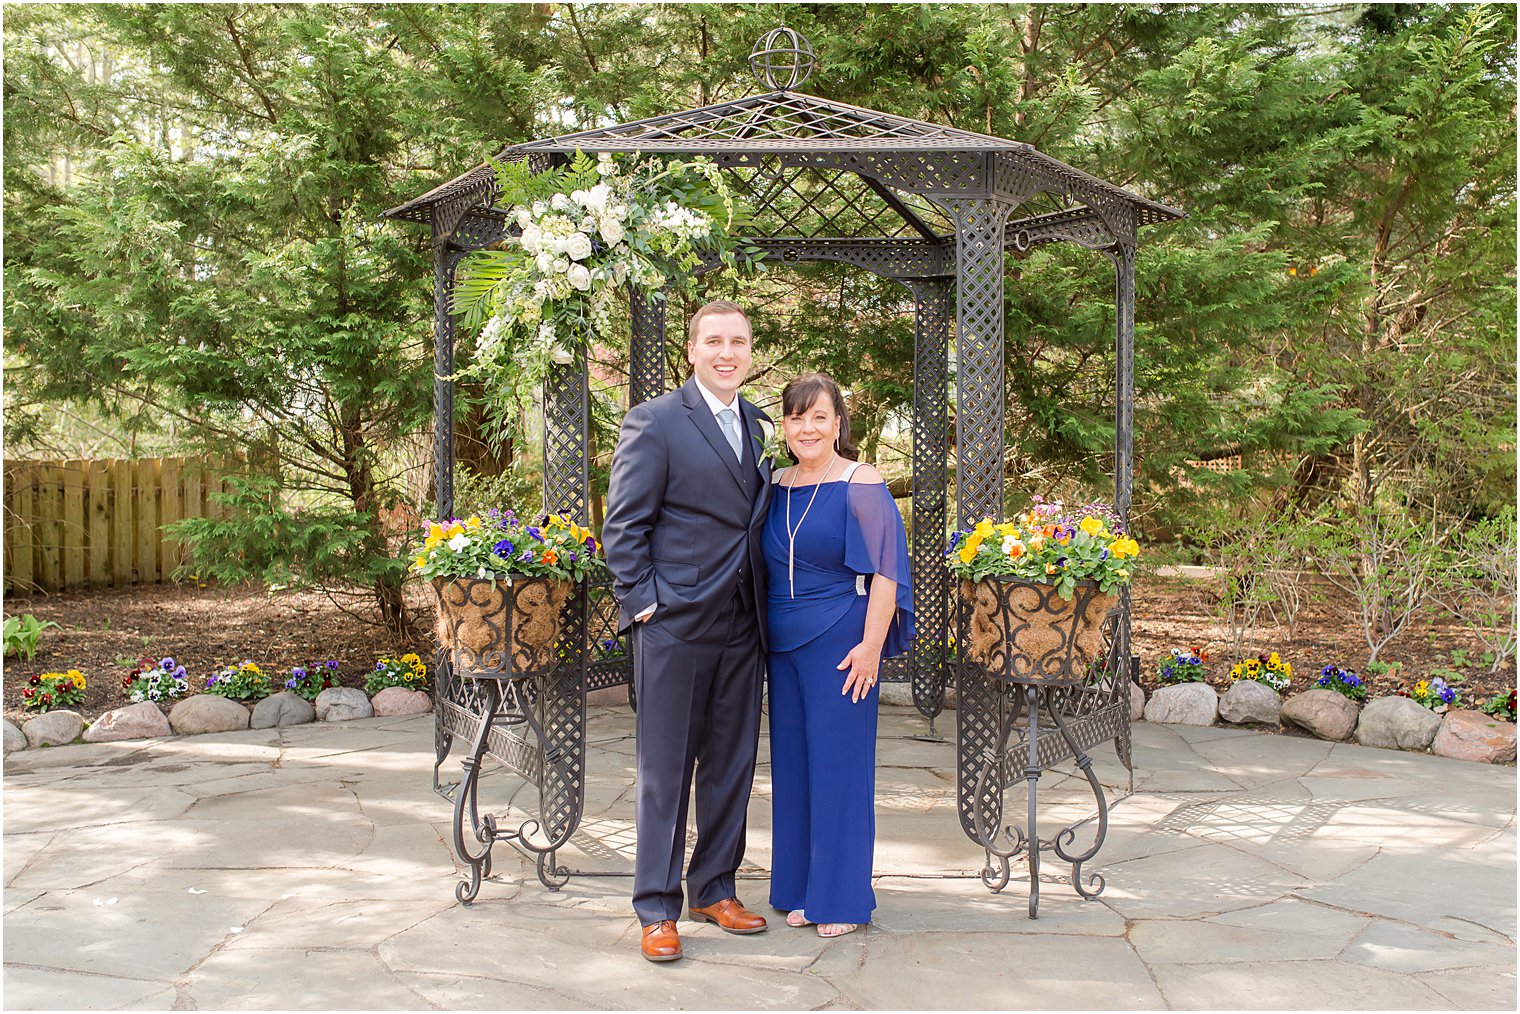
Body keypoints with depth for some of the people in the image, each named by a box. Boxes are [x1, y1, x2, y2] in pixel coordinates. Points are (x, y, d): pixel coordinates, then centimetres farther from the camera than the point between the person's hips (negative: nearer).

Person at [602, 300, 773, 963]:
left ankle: (715, 889, 27)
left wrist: (765, 602, 8)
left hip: (742, 626, 6)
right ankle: (657, 909, 13)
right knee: (665, 770, 2)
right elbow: (623, 526, -7)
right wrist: (643, 602, -12)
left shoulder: (759, 427, 13)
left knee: (732, 764, 12)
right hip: (675, 622, -6)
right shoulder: (655, 422, -6)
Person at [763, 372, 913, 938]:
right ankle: (801, 890, 23)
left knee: (839, 764, 0)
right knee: (793, 765, 11)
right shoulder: (777, 487, 10)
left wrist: (870, 646, -17)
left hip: (840, 646, -6)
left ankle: (843, 898, 12)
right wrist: (765, 633, 12)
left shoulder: (861, 486, -8)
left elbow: (884, 573, -12)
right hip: (784, 646, 6)